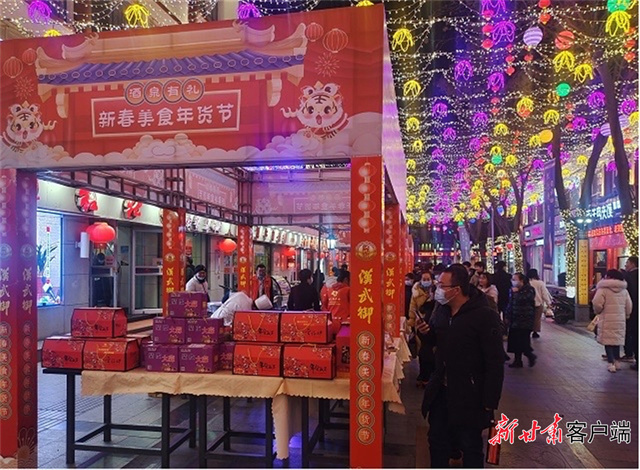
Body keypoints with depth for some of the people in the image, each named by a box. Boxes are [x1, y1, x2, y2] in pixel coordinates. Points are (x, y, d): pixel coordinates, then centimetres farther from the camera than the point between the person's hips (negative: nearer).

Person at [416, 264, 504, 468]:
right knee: (437, 441, 18)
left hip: (469, 396, -6)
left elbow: (494, 364, -18)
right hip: (441, 391, 7)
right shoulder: (441, 310, 1)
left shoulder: (485, 316, -20)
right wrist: (426, 331, -4)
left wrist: (489, 403, -18)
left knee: (471, 446, 10)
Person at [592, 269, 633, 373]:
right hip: (620, 320, 6)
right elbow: (629, 305, 10)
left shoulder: (603, 288, -11)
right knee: (617, 340, 18)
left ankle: (611, 363, -2)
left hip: (607, 319, -6)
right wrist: (626, 315, 24)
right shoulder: (624, 290, 9)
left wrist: (597, 311, 1)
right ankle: (617, 361, 24)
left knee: (607, 340, 1)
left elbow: (597, 303, -19)